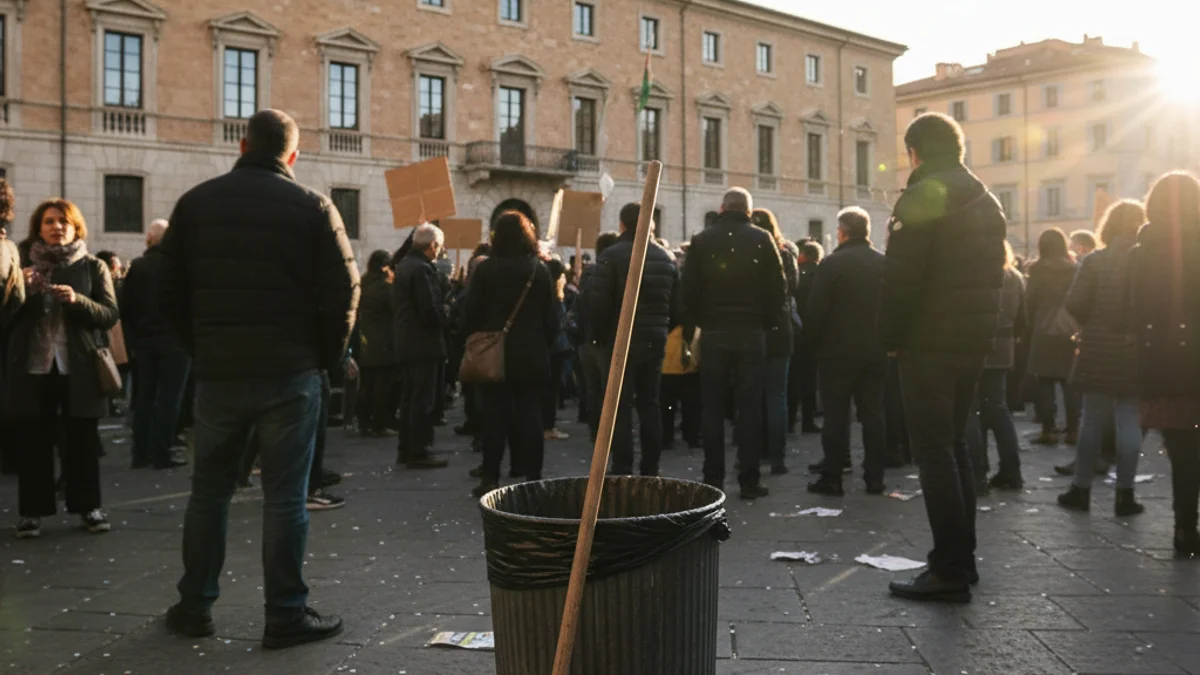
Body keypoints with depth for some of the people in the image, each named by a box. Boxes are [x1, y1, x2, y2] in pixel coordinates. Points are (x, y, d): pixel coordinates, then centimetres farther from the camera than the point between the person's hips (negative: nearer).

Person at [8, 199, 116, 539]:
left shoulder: (93, 267, 6)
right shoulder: (24, 266, 11)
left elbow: (111, 314, -2)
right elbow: (8, 315, 5)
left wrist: (77, 300, -18)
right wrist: (22, 290, -13)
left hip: (79, 367, -1)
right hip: (32, 366, 1)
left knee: (82, 439, 4)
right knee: (34, 440, 3)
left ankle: (88, 506, 15)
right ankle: (32, 511, 12)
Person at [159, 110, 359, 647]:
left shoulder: (196, 202, 5)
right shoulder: (311, 207, -4)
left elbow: (169, 291, 6)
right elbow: (343, 291, -8)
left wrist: (201, 347, 15)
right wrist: (327, 356, 5)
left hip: (217, 371, 3)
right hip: (290, 372, -3)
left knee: (209, 490, 15)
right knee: (284, 496, 3)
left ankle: (194, 606, 24)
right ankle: (286, 615, 9)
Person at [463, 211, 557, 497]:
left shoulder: (485, 269, -5)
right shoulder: (540, 270, -1)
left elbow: (471, 314, -3)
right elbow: (551, 316, 2)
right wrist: (546, 345, 13)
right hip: (532, 356, 1)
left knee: (495, 415, 4)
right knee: (530, 415, 4)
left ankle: (490, 478, 5)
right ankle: (533, 476, 5)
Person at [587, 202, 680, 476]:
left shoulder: (611, 256, -9)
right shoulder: (667, 257, 8)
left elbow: (598, 303, -15)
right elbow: (677, 305, 6)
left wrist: (601, 336, -1)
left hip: (622, 340, -5)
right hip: (656, 340, 5)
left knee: (621, 407, -1)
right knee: (650, 404, 12)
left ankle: (622, 471, -2)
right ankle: (650, 470, 15)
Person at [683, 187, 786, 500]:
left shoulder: (701, 241, 1)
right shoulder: (762, 240, -1)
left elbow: (689, 291, -1)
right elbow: (778, 289, -3)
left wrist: (689, 331, 5)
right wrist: (766, 321, 9)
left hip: (713, 333, 1)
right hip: (751, 333, -1)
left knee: (713, 407, 8)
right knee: (750, 407, 4)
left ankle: (713, 479, 10)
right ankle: (749, 480, 4)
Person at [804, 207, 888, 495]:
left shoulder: (832, 263, -12)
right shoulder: (884, 264, 4)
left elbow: (816, 309, -13)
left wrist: (813, 339, 1)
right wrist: (883, 339, 14)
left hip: (838, 350, -4)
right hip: (875, 350, 4)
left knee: (836, 415, 1)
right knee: (873, 414, 9)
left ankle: (831, 478, 4)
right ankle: (874, 478, 12)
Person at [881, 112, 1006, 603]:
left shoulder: (922, 198, -12)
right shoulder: (986, 202, 16)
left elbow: (900, 278, -18)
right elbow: (994, 274, 17)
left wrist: (891, 337, -8)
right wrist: (981, 328, 17)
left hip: (930, 342, -9)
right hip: (974, 340, 9)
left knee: (934, 452, -5)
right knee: (955, 444, 16)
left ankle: (950, 571, -4)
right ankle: (962, 557, 22)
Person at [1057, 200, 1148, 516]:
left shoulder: (1094, 261, -6)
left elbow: (1074, 304, -11)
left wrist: (1093, 324, 8)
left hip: (1098, 351, 0)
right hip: (1136, 352, 1)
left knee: (1093, 420, 7)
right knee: (1129, 421, 5)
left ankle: (1081, 490, 12)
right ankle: (1125, 494, 6)